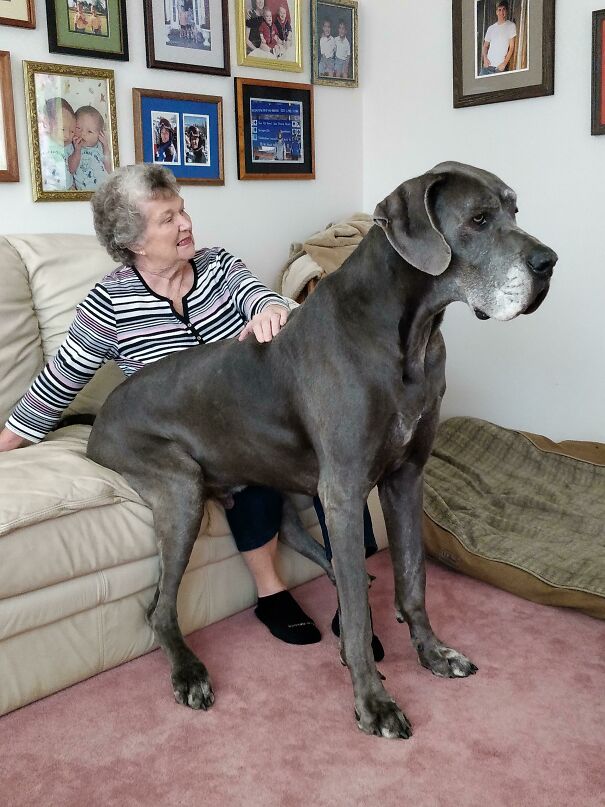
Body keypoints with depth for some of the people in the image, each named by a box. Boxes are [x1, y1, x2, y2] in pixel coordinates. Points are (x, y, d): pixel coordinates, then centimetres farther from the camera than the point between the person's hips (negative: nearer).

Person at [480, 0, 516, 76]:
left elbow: (511, 47, -3)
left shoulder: (511, 26, 1)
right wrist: (485, 58, -2)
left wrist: (504, 63, -11)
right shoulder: (491, 28, 12)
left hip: (499, 67, -4)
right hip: (487, 65, 4)